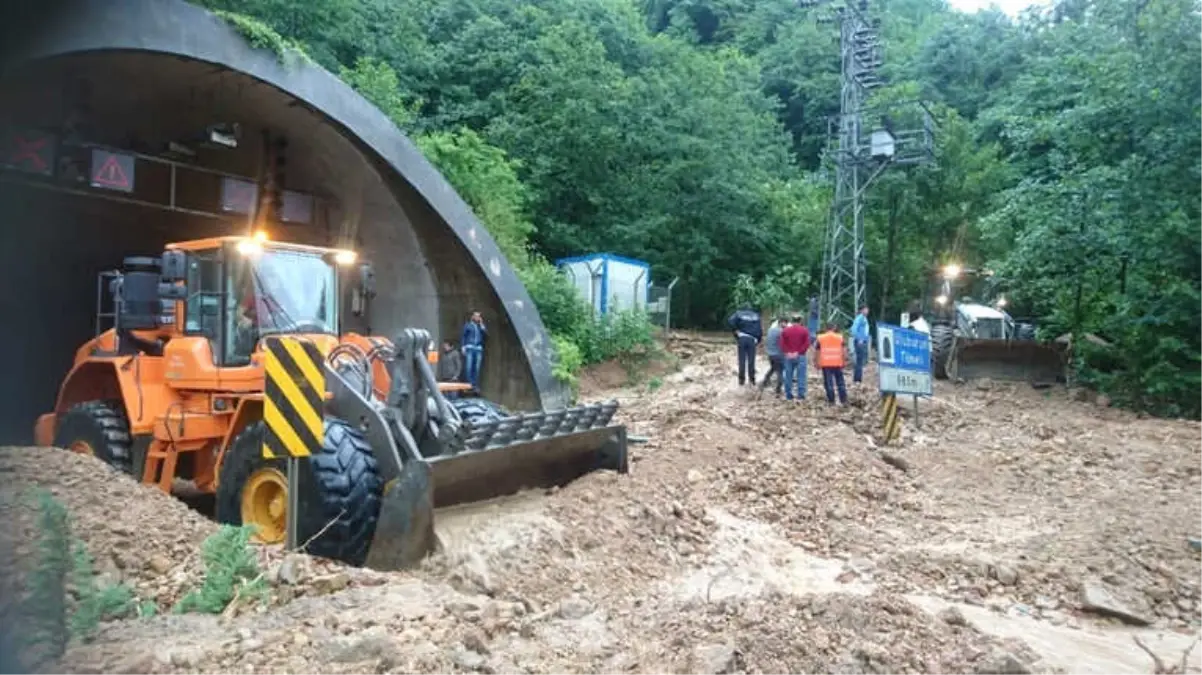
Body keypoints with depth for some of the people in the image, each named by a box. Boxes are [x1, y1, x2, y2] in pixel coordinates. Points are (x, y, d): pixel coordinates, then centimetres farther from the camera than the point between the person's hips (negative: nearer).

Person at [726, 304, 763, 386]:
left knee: (742, 360, 3)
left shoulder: (739, 313, 7)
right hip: (752, 339, 1)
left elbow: (730, 321, -12)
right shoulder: (756, 315, 12)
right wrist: (758, 340, 10)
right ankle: (752, 380, 7)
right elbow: (760, 329, 4)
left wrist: (735, 331, -3)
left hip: (742, 338, -1)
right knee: (751, 360, 5)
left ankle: (741, 380, 4)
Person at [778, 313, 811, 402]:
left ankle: (788, 396, 9)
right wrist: (799, 352, -8)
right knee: (801, 376, 1)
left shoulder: (785, 330, 6)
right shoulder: (804, 330, 0)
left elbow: (782, 343, 0)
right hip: (800, 356, -2)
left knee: (788, 376, 7)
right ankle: (801, 396, 0)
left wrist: (787, 352, -4)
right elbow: (807, 344, -8)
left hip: (788, 356, 2)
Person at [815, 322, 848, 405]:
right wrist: (843, 362, 10)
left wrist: (817, 362, 11)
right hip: (838, 363, 1)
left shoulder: (820, 338, 2)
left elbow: (817, 352, 3)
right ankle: (844, 401, 8)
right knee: (840, 382, 9)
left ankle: (831, 401, -1)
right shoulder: (840, 337, 5)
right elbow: (843, 351, 3)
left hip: (826, 364, -1)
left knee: (828, 383, 0)